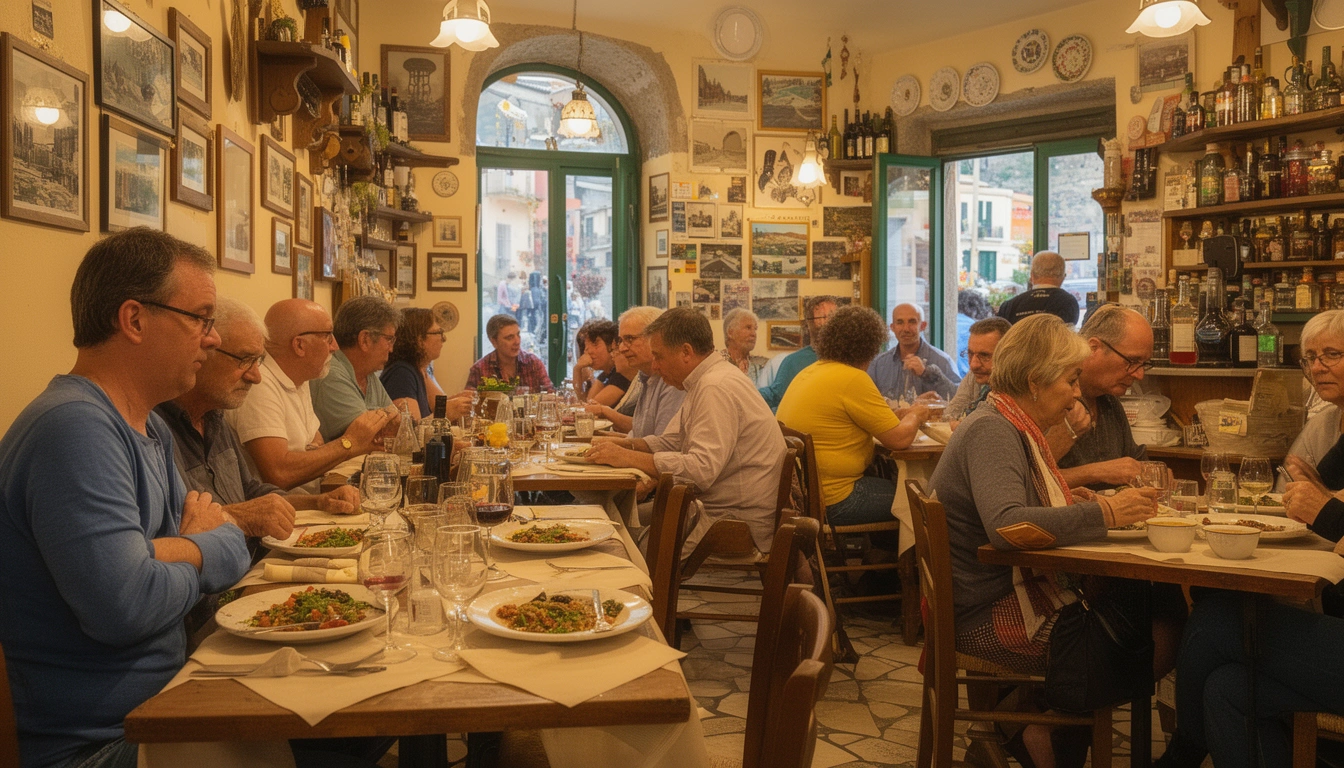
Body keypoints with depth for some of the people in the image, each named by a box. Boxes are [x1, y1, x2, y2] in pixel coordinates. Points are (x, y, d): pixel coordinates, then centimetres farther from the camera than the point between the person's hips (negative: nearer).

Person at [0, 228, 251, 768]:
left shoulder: (152, 429, 10)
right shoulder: (75, 428, -22)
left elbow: (233, 549, 7)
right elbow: (125, 607, -29)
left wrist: (163, 551, -14)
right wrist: (197, 554, -8)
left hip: (164, 694, 8)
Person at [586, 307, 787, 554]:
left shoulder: (716, 388, -20)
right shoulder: (706, 381, 13)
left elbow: (701, 470, -29)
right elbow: (670, 442, 19)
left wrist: (627, 458, -23)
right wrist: (625, 444, 1)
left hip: (739, 521, -10)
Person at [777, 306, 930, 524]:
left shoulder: (808, 372, 9)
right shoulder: (853, 379, -17)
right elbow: (900, 439, -14)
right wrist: (914, 416, 8)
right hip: (831, 502, -9)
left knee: (888, 478, 23)